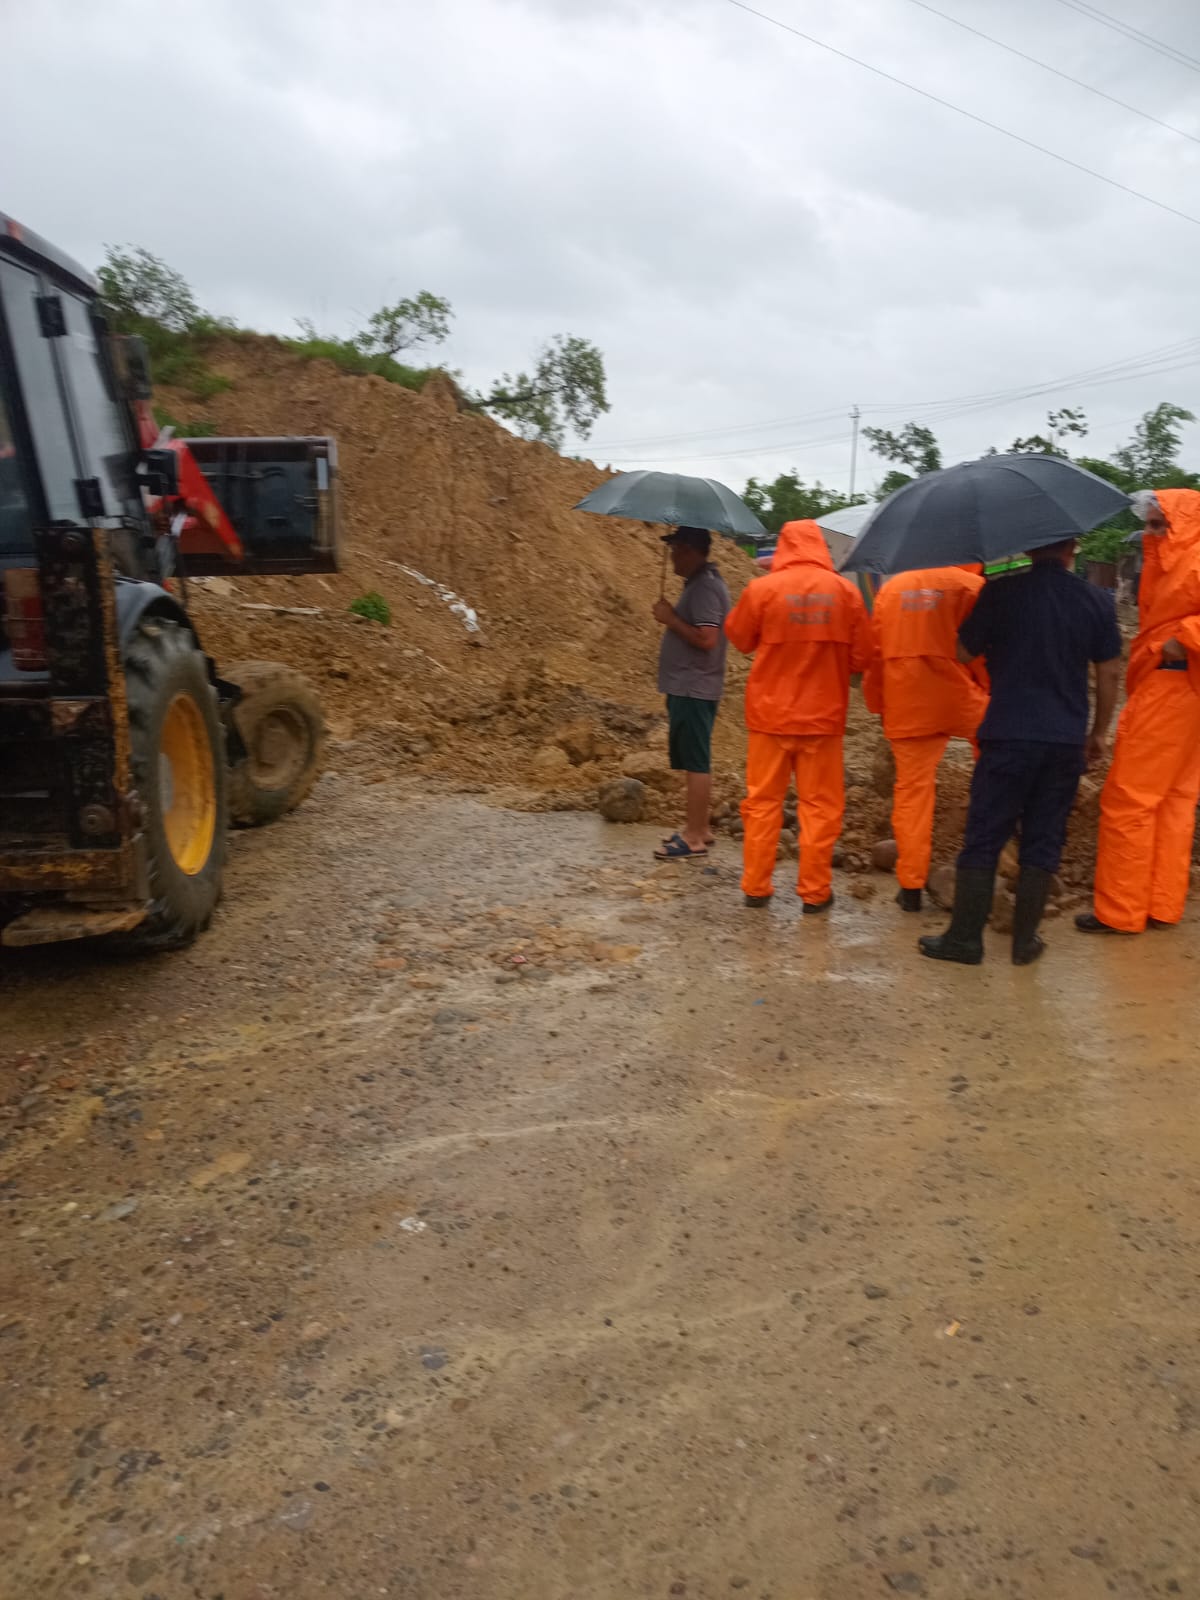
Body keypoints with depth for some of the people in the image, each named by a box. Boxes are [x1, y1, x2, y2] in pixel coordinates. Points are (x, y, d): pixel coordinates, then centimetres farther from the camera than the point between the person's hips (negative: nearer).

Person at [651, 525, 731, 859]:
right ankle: (699, 828, 23)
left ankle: (695, 837, -1)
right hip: (688, 688, 11)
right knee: (694, 761, 15)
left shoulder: (704, 588, -17)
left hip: (693, 691, -11)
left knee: (696, 763, -6)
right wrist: (671, 618, 13)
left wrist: (670, 619, -18)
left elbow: (707, 639, -26)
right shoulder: (701, 583, 16)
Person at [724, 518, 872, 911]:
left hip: (770, 713, 0)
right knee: (820, 805, 9)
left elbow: (739, 639, 5)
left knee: (763, 801, 11)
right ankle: (815, 891, 13)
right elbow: (861, 656, 1)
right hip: (824, 715, 0)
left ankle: (755, 887, 15)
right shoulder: (845, 590, -4)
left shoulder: (761, 589, -9)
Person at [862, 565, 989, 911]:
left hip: (906, 707, 3)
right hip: (960, 700, -3)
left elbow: (876, 650, 10)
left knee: (911, 789, 6)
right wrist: (991, 690, 8)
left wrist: (878, 703, 16)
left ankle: (911, 885, 7)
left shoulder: (892, 587, 11)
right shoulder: (971, 585, -1)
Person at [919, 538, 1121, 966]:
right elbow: (1110, 674, 7)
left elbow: (963, 652, 2)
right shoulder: (1096, 601, 2)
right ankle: (1025, 941, 15)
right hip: (1066, 739, 3)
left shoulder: (1001, 593, -6)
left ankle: (964, 938, 8)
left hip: (1007, 735, -2)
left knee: (983, 838, 5)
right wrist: (1099, 732, 17)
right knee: (1043, 842, 10)